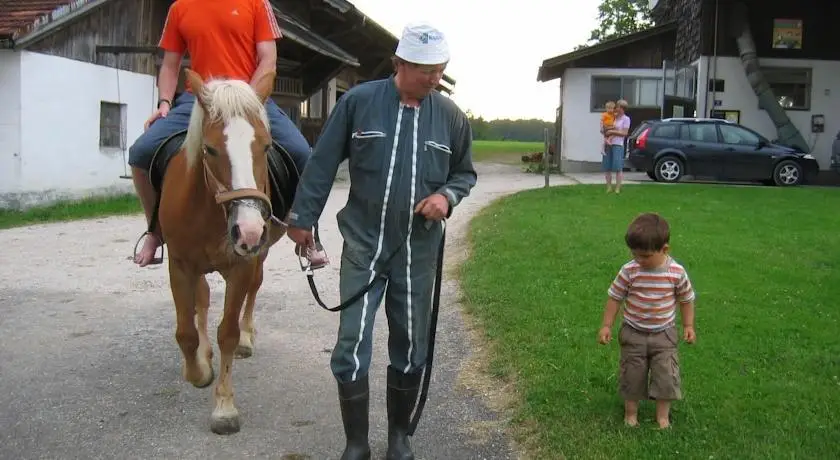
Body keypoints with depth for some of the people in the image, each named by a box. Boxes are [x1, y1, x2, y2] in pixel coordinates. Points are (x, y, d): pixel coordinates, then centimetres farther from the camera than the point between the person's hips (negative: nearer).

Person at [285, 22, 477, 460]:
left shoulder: (451, 115, -1)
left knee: (410, 348, 11)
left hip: (417, 251, 2)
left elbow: (465, 173, 11)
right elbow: (322, 165, -2)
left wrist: (447, 195, -11)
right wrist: (302, 218, 2)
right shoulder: (358, 102, -8)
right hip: (363, 245, -2)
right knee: (351, 347, -2)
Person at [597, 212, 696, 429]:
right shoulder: (629, 271, -16)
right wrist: (606, 325, -5)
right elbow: (614, 297, -6)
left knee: (666, 376, 1)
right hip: (634, 334, 0)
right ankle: (631, 411, 32)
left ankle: (663, 415, 20)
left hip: (663, 334, 0)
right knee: (632, 375, 11)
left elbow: (686, 299, 2)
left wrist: (688, 325, 2)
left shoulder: (677, 272, -14)